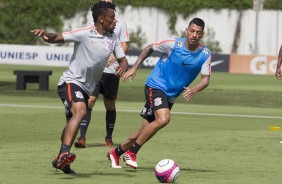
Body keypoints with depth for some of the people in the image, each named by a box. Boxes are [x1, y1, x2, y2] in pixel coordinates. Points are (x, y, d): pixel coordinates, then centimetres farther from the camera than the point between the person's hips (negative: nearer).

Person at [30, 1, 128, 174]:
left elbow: (122, 59, 9)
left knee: (73, 123, 16)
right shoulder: (84, 34, -14)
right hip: (71, 82, -8)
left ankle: (61, 160, 31)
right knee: (80, 111, -31)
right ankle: (65, 152, -40)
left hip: (87, 88, 8)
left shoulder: (113, 38, 4)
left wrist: (123, 67, -15)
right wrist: (45, 35, -35)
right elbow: (57, 38, -13)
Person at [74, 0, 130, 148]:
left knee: (110, 105, 9)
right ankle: (82, 138, -17)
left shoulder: (120, 23, 6)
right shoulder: (91, 21, 7)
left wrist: (115, 56, -13)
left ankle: (108, 138, 24)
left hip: (111, 70, 1)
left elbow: (124, 45, 4)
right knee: (89, 101, -13)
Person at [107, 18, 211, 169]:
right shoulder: (174, 44, -15)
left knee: (146, 131, 8)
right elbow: (149, 48, 0)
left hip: (170, 95, 5)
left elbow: (205, 79, -6)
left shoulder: (205, 54, -6)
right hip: (156, 86, -5)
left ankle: (116, 153, 27)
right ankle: (131, 152, -15)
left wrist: (194, 90, -27)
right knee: (163, 119, -28)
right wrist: (134, 68, -6)